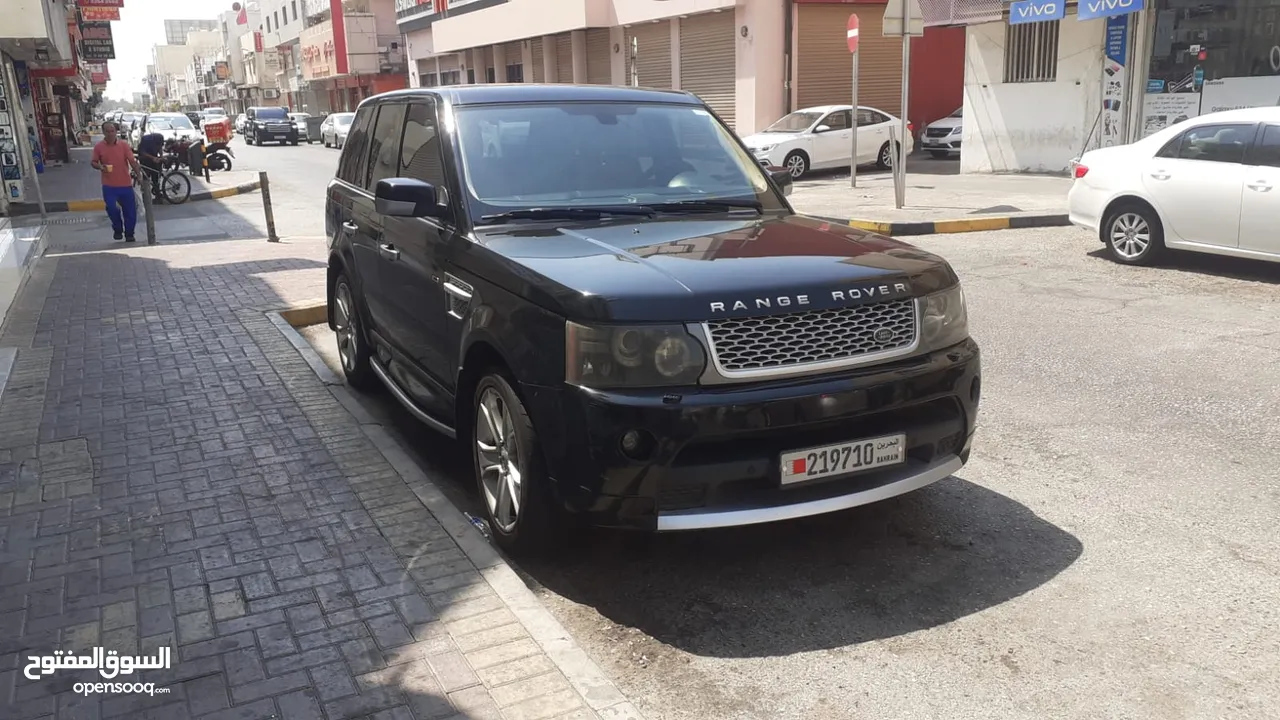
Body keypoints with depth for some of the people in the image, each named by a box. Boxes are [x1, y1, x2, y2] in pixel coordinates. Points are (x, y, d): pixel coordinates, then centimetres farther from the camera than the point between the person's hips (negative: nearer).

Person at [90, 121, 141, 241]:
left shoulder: (124, 145, -3)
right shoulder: (99, 146, -2)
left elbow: (132, 161, -4)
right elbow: (93, 162, 6)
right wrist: (100, 167, -17)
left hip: (125, 184, 1)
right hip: (109, 185, 0)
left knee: (130, 211, 5)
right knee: (112, 208, -13)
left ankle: (129, 235, 24)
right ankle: (118, 229, 14)